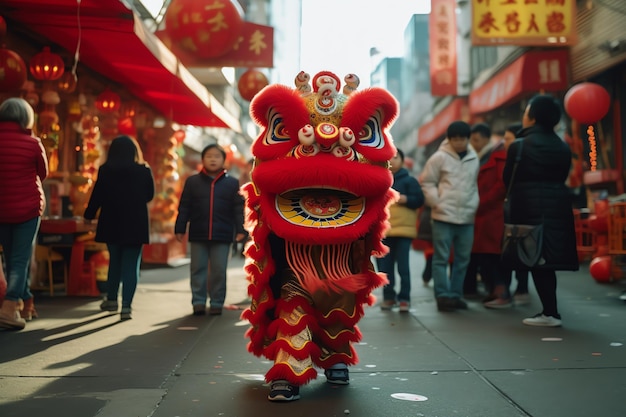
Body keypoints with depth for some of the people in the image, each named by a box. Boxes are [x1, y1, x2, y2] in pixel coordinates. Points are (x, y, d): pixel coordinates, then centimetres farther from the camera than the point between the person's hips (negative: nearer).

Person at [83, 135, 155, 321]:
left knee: (114, 260, 19)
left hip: (111, 224, 1)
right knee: (131, 264, 2)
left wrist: (89, 216, 10)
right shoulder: (143, 171, -4)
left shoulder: (105, 171, -5)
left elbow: (97, 196, -3)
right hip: (136, 225, -1)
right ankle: (126, 306, -6)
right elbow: (149, 196, 6)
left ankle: (111, 299, 28)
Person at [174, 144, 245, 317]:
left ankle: (217, 303, 13)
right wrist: (180, 229, 1)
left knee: (219, 271, 3)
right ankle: (198, 302, 14)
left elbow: (238, 209, 3)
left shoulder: (232, 183, 4)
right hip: (198, 235, 1)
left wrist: (240, 230, -5)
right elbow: (184, 207, 5)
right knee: (198, 269, 5)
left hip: (222, 236, -1)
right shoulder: (192, 181, 5)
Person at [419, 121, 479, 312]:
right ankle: (443, 296, 2)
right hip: (443, 216, -4)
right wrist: (437, 203, -9)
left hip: (467, 217, 4)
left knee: (462, 259, 8)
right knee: (441, 258, -2)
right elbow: (426, 182, -1)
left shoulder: (474, 159, 7)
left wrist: (474, 204, 6)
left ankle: (455, 295, 18)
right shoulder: (439, 157, -4)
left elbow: (475, 185, 17)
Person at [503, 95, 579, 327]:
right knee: (547, 258, 11)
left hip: (529, 207, -6)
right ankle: (550, 311, 15)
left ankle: (550, 313, -4)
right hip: (558, 205, 6)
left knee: (537, 259, -2)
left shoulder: (519, 146, -7)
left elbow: (508, 179, 1)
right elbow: (562, 177, 12)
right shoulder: (563, 148, 9)